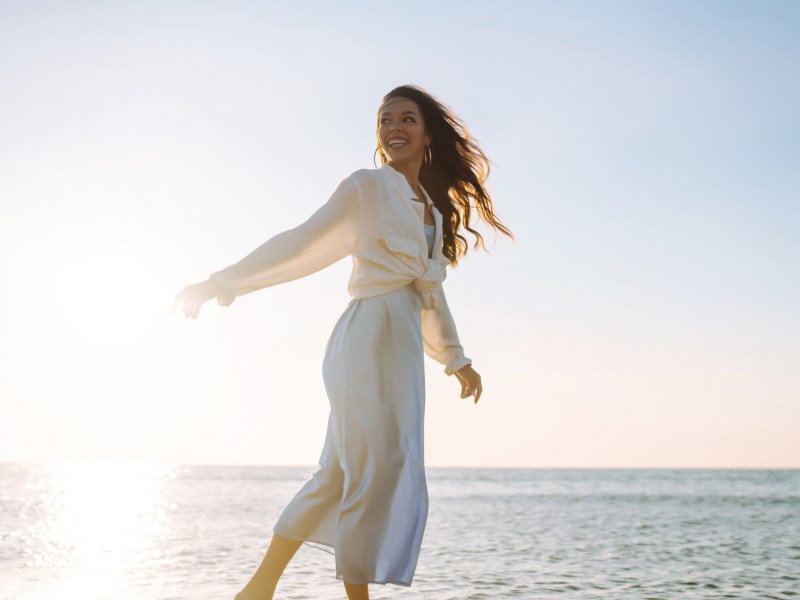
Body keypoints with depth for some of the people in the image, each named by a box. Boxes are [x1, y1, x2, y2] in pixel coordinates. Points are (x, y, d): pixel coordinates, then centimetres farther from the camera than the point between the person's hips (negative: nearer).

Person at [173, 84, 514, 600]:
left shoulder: (434, 211, 22)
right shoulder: (369, 187, 1)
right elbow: (303, 242, -1)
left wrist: (457, 360, 34)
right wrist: (223, 282, -5)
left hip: (402, 344, 7)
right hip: (372, 333, -7)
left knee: (342, 473, 8)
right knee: (379, 471, -8)